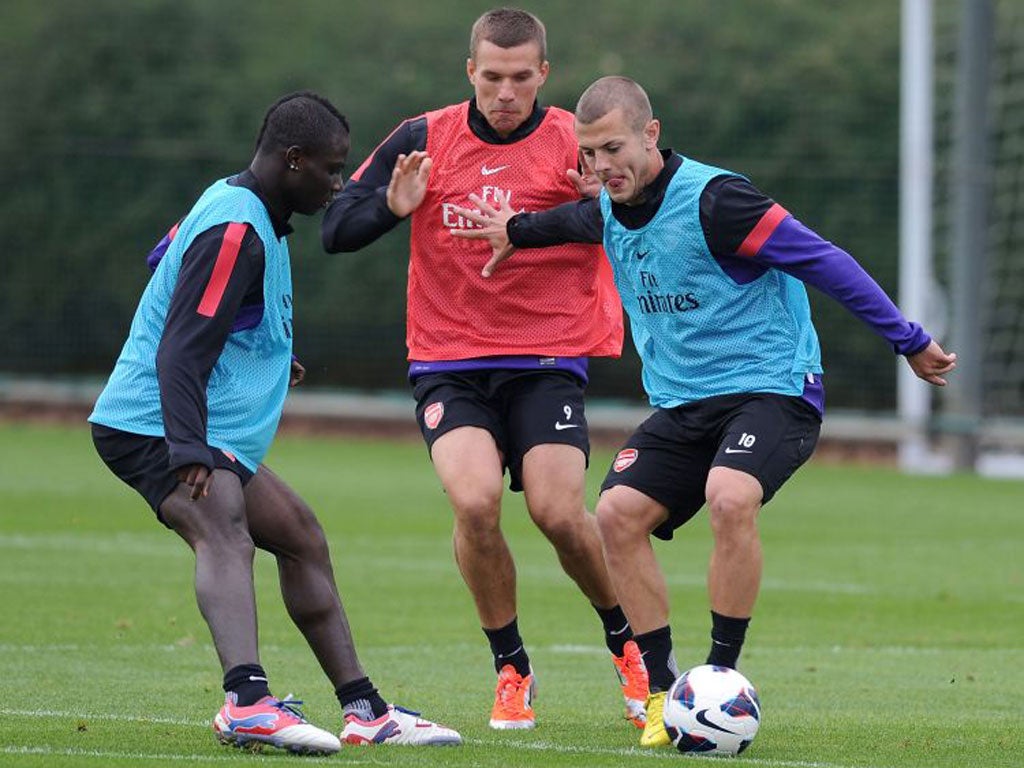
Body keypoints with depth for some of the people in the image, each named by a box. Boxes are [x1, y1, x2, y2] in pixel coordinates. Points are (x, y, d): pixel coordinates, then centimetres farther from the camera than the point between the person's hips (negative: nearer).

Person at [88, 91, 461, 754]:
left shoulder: (236, 207, 13)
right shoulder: (235, 232, -20)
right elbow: (180, 353, -27)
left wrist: (268, 359, 41)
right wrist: (189, 452, -36)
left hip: (212, 437, 12)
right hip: (151, 427, -12)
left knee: (302, 538, 18)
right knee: (224, 531, -34)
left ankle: (365, 711, 24)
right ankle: (248, 701, -56)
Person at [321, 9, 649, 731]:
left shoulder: (578, 143, -2)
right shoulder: (424, 140, 2)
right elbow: (336, 230, 5)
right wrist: (393, 206, -15)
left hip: (548, 361, -1)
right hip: (449, 364, 1)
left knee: (560, 513, -16)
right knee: (475, 501, -22)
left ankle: (626, 638, 15)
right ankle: (511, 667, -1)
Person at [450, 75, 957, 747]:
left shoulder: (713, 199, -20)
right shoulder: (612, 212, 5)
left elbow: (825, 262, -16)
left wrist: (909, 342, -13)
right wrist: (517, 231, 38)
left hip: (771, 387, -7)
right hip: (680, 405, 8)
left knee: (729, 498, -33)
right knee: (618, 514, -12)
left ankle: (721, 679, -20)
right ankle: (662, 692, -3)